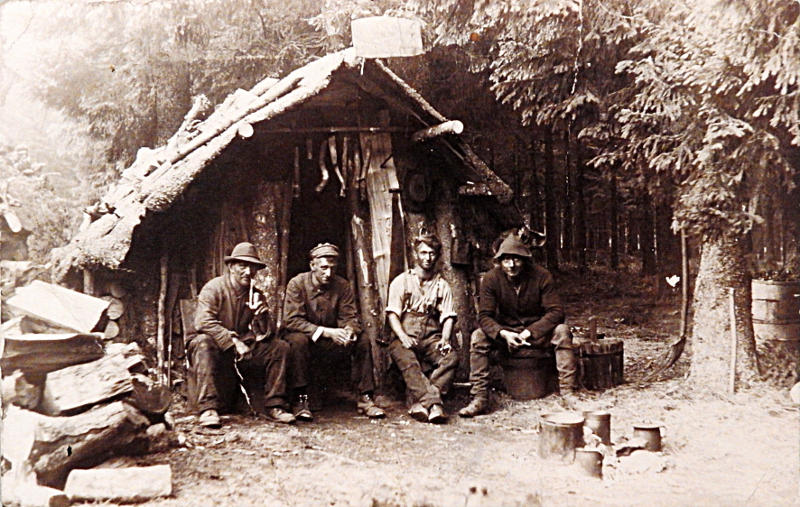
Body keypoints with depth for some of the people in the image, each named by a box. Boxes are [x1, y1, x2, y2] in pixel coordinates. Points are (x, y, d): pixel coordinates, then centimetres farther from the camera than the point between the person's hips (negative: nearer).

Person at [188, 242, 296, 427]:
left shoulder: (256, 295, 7)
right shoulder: (214, 288, -7)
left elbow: (265, 335, 2)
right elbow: (203, 321, -23)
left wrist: (260, 314, -19)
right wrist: (233, 342, -30)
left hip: (243, 350, 5)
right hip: (217, 349, -5)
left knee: (280, 347, -11)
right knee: (203, 342, -37)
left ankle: (274, 405, -12)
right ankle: (208, 408, -37)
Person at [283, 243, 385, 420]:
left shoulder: (342, 286, -4)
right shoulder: (297, 284, -14)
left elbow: (350, 317, -5)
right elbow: (292, 320, -22)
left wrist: (350, 330, -33)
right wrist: (326, 332, -32)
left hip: (331, 339, 4)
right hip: (305, 335, -4)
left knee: (363, 341, -17)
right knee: (298, 340, -37)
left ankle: (365, 399, -10)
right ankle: (300, 399, -30)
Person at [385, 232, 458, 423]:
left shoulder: (442, 285, 18)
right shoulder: (401, 281, 12)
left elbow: (448, 317, 9)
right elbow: (392, 314, 2)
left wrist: (445, 339, -12)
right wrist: (403, 337, -17)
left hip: (431, 338, 2)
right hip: (405, 337, -2)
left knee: (451, 357, -31)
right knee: (407, 361, -36)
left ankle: (421, 402, -39)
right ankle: (433, 403, -46)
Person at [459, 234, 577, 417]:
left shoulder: (542, 276, -15)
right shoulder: (491, 279, -13)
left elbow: (556, 312, -18)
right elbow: (484, 316, -14)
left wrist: (530, 332, -28)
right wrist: (503, 334, -32)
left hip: (538, 331, -1)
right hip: (505, 331, 1)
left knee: (562, 331, -30)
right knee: (478, 336, -26)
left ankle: (567, 394, -27)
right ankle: (480, 399, -25)